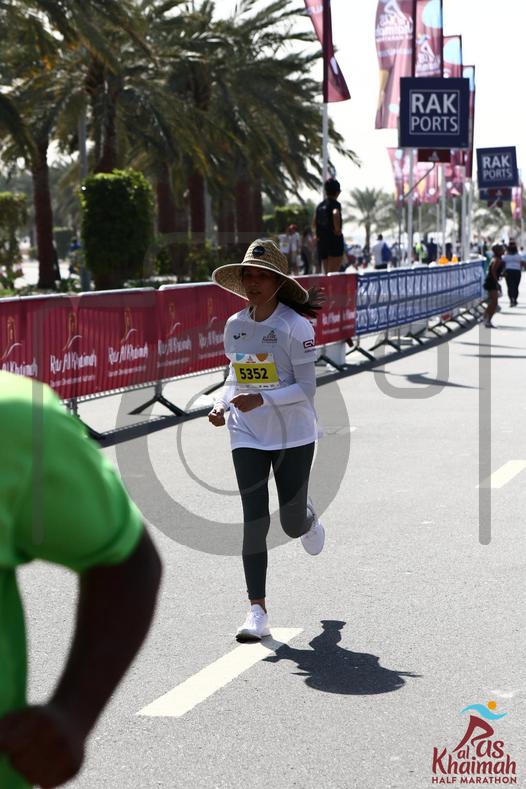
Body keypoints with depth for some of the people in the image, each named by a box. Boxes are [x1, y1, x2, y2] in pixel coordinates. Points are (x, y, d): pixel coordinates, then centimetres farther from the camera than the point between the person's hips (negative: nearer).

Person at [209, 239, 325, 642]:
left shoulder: (295, 326, -13)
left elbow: (306, 389, -15)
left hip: (293, 435, -3)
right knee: (254, 521, -5)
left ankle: (309, 521, 45)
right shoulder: (234, 326, 3)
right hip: (248, 435, 3)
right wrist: (221, 404, -4)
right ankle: (258, 611, -3)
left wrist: (262, 400, -28)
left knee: (293, 524, 5)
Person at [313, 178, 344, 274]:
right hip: (335, 241, -7)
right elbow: (335, 214, -30)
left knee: (326, 272, 12)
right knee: (333, 273, -10)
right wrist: (337, 229, -20)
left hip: (322, 241, 7)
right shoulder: (335, 204, -8)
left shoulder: (320, 206, 14)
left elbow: (314, 223, 20)